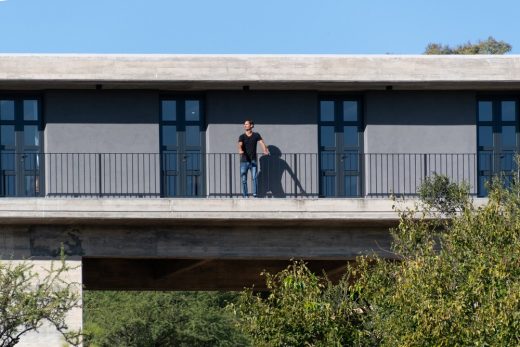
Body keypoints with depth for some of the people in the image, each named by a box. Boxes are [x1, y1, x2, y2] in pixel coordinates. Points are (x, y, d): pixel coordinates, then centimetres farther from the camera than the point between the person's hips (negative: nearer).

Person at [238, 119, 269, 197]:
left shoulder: (256, 135, 4)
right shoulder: (242, 137, 3)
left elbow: (262, 143, -11)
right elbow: (240, 144, -16)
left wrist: (265, 150, -33)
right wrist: (240, 150, -41)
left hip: (253, 161, -1)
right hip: (244, 161, 1)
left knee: (254, 178, -12)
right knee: (244, 179, 0)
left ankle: (255, 195, -13)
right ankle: (245, 196, 7)